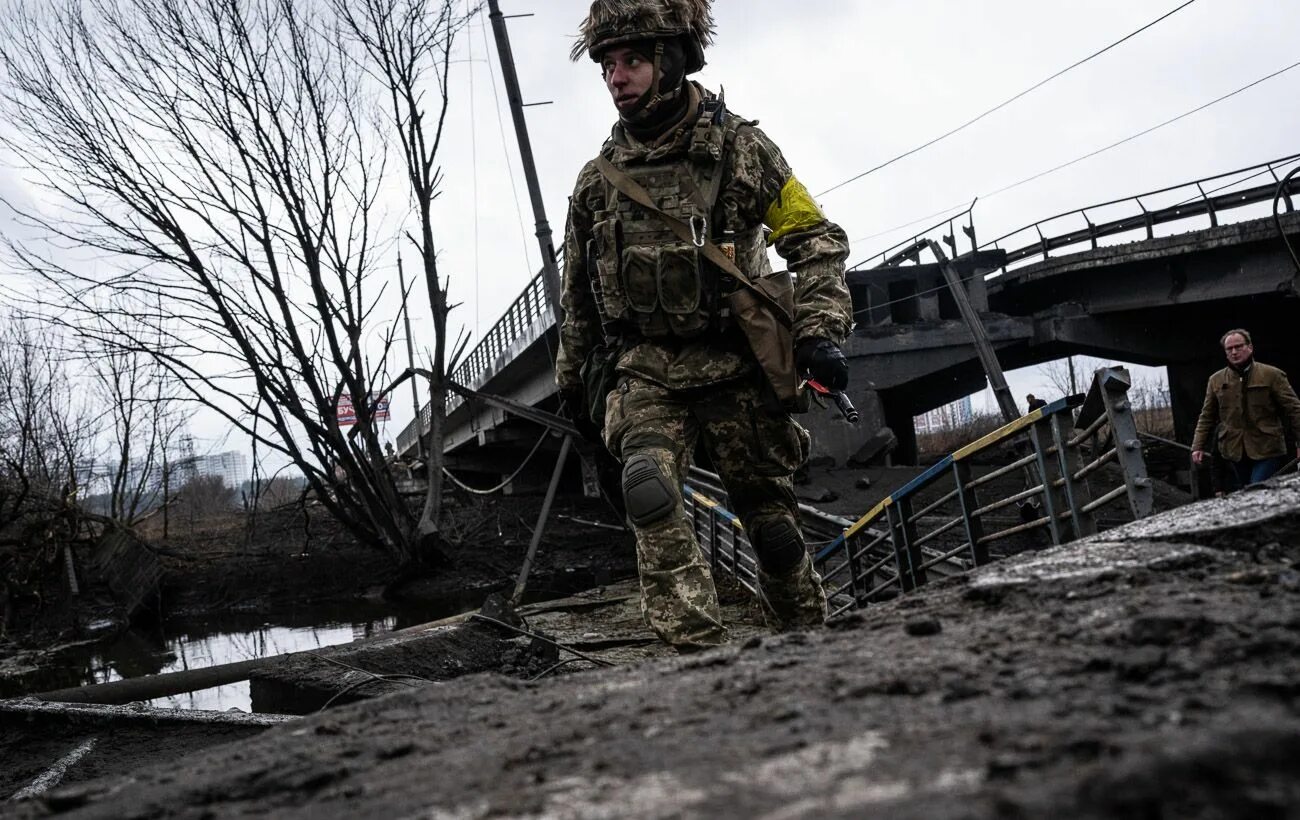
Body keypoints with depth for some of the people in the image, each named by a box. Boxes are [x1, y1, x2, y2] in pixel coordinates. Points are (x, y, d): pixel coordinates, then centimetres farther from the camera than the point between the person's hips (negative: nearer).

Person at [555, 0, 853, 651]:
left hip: (735, 368, -1)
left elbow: (817, 241, 1)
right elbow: (578, 296, 18)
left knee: (769, 514, 5)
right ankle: (700, 651, -25)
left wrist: (820, 332, -12)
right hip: (646, 371, 2)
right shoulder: (598, 181, 8)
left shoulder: (741, 149, -1)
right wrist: (574, 384, 20)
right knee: (648, 488, -25)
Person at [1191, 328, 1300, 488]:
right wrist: (1198, 446, 6)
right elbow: (1207, 417, 14)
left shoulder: (1272, 375, 1)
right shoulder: (1216, 380, 10)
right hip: (1235, 451, 4)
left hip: (1267, 450, -3)